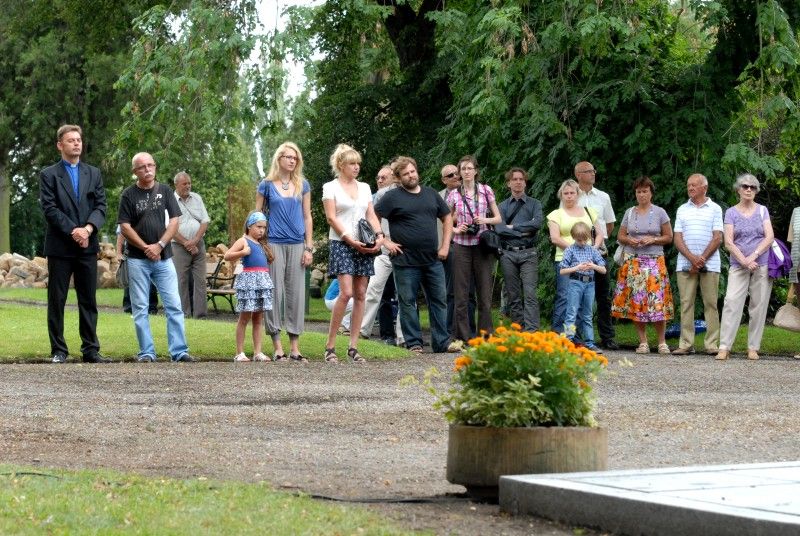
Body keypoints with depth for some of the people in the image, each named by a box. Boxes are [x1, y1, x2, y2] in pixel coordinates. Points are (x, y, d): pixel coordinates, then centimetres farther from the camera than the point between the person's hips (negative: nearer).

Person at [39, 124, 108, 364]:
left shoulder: (94, 174, 13)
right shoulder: (48, 175, 2)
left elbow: (101, 206, 5)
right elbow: (50, 209, -7)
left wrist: (88, 229, -12)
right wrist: (73, 231, -16)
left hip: (87, 245, 3)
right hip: (59, 246, -3)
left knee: (89, 300, 5)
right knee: (56, 300, 0)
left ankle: (90, 350, 9)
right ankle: (58, 351, 5)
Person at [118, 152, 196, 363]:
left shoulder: (165, 191, 7)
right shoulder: (128, 195, 1)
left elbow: (174, 221, 3)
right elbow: (125, 227, -4)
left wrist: (159, 245, -9)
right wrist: (146, 248, -12)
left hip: (164, 257, 2)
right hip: (138, 259, -2)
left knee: (174, 305, -3)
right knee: (140, 308, 0)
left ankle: (179, 351, -1)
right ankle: (146, 352, 5)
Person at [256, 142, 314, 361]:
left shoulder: (302, 185, 10)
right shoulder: (267, 185, 3)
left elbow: (307, 217, 12)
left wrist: (309, 247, 5)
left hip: (297, 245, 3)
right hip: (274, 243, -3)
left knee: (296, 293, 2)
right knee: (275, 292, -4)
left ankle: (294, 347, 5)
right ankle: (277, 346, -1)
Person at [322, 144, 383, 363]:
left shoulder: (364, 187, 16)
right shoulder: (331, 187, 1)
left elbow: (371, 215, 13)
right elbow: (331, 218, -6)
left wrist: (379, 235, -6)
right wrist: (351, 240, -14)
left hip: (364, 246, 5)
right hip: (341, 244, -5)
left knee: (360, 295, 1)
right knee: (346, 292, -17)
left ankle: (353, 346, 5)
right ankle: (329, 345, -9)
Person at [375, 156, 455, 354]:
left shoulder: (431, 194, 13)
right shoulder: (392, 197, -2)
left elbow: (447, 218, 20)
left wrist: (445, 245, 10)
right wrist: (384, 242, -11)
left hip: (433, 260, 4)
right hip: (406, 261, -4)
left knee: (439, 300, 6)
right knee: (408, 302, 1)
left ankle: (442, 342, 13)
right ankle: (414, 343, 9)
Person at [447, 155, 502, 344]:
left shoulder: (486, 191, 6)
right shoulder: (454, 195, 6)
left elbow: (498, 218, 10)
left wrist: (486, 220, -9)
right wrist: (455, 229, -6)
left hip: (482, 245, 0)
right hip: (462, 245, 0)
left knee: (485, 292, -1)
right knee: (461, 293, -1)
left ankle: (486, 334, 5)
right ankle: (462, 335, 4)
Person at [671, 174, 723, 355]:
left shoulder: (715, 209, 7)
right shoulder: (682, 210, 14)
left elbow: (717, 238, -1)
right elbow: (678, 238, 7)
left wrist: (702, 259, -10)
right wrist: (692, 258, -9)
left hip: (710, 264, -2)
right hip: (685, 264, 2)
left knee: (710, 304, -2)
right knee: (686, 304, 0)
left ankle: (712, 344, -1)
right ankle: (686, 344, 2)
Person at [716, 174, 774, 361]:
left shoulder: (762, 211, 8)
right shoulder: (731, 212, 5)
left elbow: (769, 237, -2)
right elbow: (728, 242, -4)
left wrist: (753, 256, -15)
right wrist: (744, 261, -16)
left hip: (762, 266, 1)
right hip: (738, 266, -1)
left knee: (758, 306, 0)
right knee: (731, 302, -12)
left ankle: (753, 348, 5)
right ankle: (724, 347, -15)